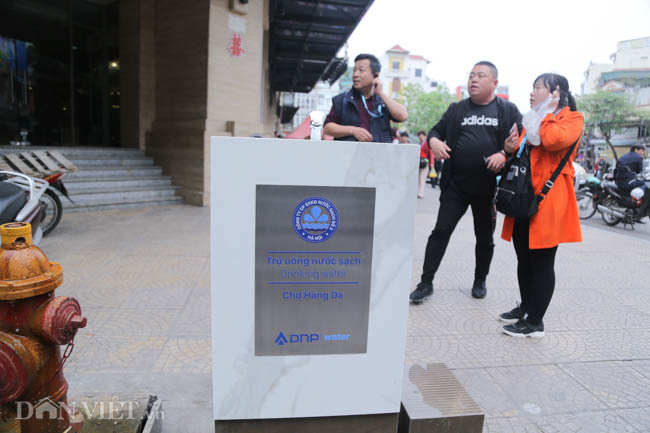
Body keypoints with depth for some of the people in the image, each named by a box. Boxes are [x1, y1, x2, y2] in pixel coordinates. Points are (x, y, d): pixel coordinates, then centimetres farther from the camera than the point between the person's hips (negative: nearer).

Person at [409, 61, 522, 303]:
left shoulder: (508, 111, 4)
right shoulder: (457, 109, 11)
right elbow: (437, 130, 14)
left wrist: (504, 155, -19)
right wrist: (434, 141, -10)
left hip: (488, 188, -1)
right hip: (455, 184, 1)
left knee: (485, 237, 13)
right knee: (441, 231, -3)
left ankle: (480, 281, 32)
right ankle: (426, 282, 3)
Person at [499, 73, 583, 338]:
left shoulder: (572, 118, -1)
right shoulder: (530, 120, 21)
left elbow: (553, 140, -22)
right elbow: (519, 152, 24)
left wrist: (549, 112, -6)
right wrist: (510, 149, 1)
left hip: (548, 199, -7)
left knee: (541, 261, -2)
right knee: (524, 259, 13)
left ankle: (535, 322, 7)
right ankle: (526, 308, 28)